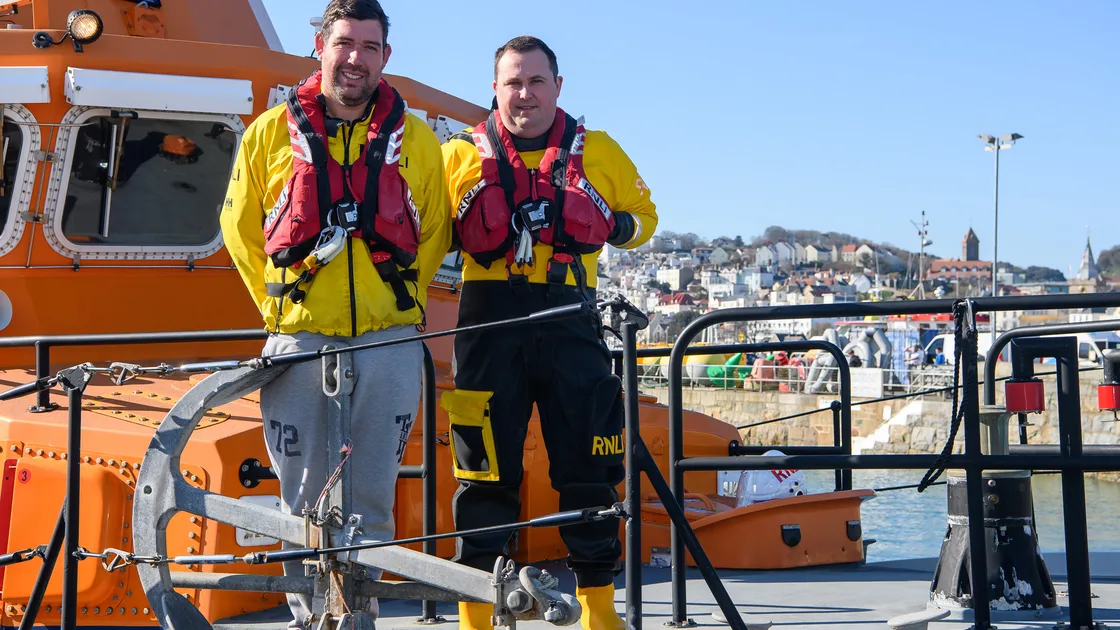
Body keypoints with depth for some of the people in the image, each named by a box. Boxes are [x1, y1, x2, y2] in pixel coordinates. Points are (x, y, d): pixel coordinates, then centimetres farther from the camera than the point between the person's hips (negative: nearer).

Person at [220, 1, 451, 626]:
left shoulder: (416, 140, 7)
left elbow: (435, 232, 18)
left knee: (371, 501, 4)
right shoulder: (273, 132, 5)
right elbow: (239, 226, 14)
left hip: (389, 342, 0)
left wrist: (398, 299, 11)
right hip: (299, 340, 0)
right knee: (305, 502, 4)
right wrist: (278, 304, 9)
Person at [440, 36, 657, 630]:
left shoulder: (598, 152, 13)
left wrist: (612, 225, -1)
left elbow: (642, 214, 20)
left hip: (571, 326, 1)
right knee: (486, 474, 0)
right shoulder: (461, 154, 11)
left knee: (588, 471, 2)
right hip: (490, 324, -1)